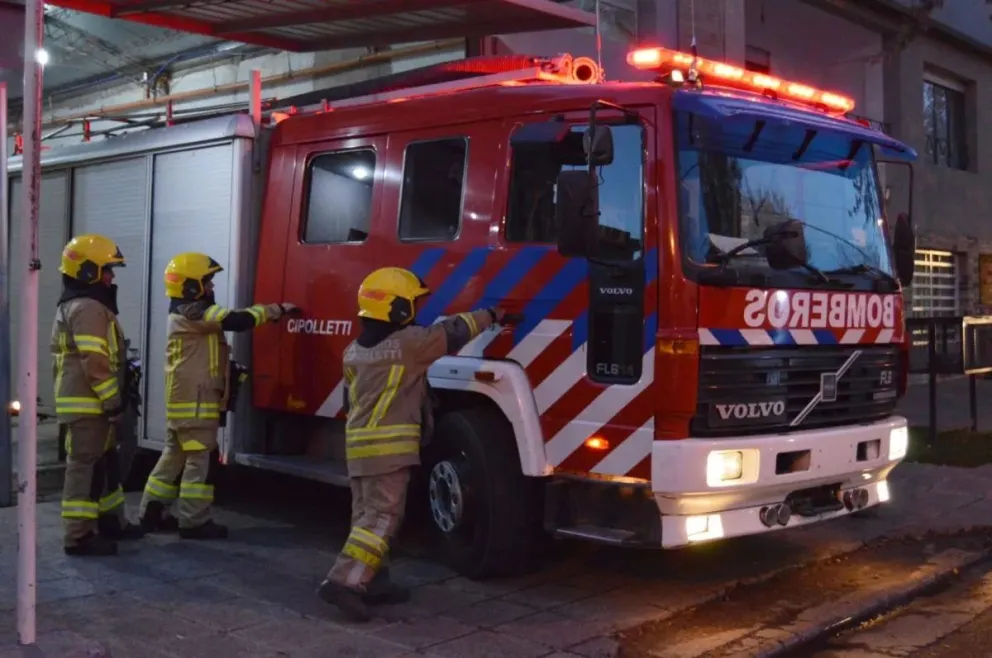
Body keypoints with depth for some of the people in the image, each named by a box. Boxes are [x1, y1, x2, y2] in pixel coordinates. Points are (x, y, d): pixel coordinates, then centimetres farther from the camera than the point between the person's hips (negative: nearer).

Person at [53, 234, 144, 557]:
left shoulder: (72, 307, 20)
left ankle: (111, 522, 28)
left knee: (104, 463, 18)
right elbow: (95, 362, -23)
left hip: (87, 402, 11)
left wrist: (111, 398, 24)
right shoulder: (88, 308, -16)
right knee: (86, 466, -8)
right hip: (88, 404, -11)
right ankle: (79, 536, -4)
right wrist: (113, 400, -18)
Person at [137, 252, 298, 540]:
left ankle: (153, 513, 21)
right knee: (202, 461, -5)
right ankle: (194, 521, 0)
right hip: (195, 403, -11)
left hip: (183, 401, 11)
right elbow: (238, 320, -24)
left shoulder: (185, 314, 18)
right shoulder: (194, 313, -16)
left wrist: (231, 371, 13)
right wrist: (275, 310, -12)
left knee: (175, 456, 15)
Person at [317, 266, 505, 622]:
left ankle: (372, 582, 19)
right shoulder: (408, 342, -11)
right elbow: (452, 332, -1)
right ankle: (342, 581, -17)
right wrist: (489, 316, 13)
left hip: (358, 444, 9)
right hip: (389, 446, -9)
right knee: (381, 517, -8)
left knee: (366, 515, 13)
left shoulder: (354, 350, 12)